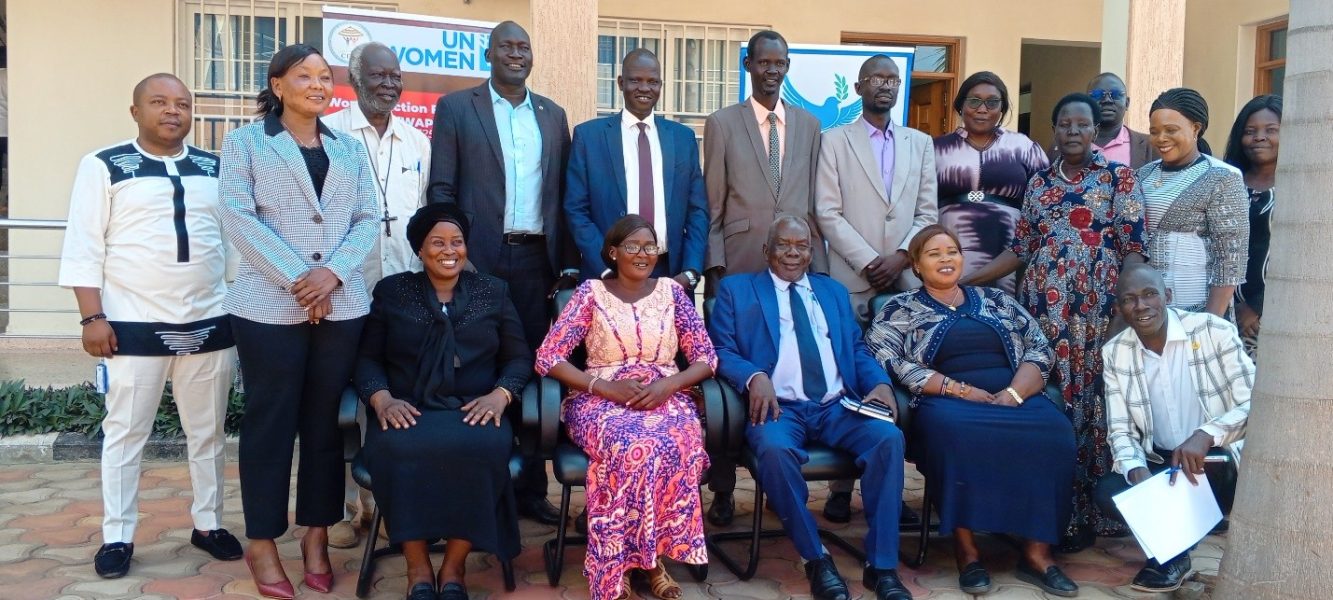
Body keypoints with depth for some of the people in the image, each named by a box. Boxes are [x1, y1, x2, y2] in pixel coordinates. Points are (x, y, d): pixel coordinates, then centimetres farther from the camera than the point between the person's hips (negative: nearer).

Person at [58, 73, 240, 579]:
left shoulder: (218, 169, 9)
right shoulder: (103, 167, -1)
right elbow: (83, 248, -4)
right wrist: (93, 317, -11)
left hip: (210, 323, 4)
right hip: (135, 325, -3)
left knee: (208, 430, 11)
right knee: (125, 431, 5)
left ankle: (208, 523, 25)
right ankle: (117, 536, 16)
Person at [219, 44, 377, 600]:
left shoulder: (349, 148, 14)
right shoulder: (245, 142, 4)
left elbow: (367, 218, 7)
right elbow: (238, 215, -6)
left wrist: (332, 272, -10)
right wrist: (296, 279, -14)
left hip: (341, 304, 3)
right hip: (269, 304, -3)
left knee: (326, 420, 8)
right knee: (270, 421, 2)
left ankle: (317, 534, 19)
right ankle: (262, 541, 13)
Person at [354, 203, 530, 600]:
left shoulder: (493, 292, 15)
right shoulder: (391, 291, 14)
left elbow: (519, 358, 11)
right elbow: (367, 357, 8)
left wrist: (500, 395, -9)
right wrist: (382, 399, -12)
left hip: (474, 411, 0)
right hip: (408, 411, 0)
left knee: (482, 447, -35)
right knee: (396, 448, -36)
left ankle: (454, 567, -18)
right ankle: (418, 568, -19)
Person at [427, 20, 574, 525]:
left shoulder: (553, 115, 13)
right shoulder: (456, 108, 3)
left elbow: (562, 194, 12)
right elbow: (441, 189, -1)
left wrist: (569, 262, 8)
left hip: (536, 258, 3)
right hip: (479, 257, -3)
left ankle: (530, 486, 16)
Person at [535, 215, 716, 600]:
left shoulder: (672, 292, 12)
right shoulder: (591, 292, 5)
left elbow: (706, 358, 8)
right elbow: (548, 357, -3)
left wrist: (667, 384, -12)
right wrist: (606, 386, -15)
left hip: (666, 399, 2)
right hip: (601, 400, -2)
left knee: (679, 445, -34)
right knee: (634, 445, -37)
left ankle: (654, 554, -17)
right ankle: (636, 560, -20)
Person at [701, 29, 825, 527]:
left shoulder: (809, 125, 13)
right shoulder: (722, 124, 5)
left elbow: (816, 202, 12)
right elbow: (711, 205, 2)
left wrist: (819, 265, 7)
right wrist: (714, 268, -4)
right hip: (738, 267, -2)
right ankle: (723, 488, 11)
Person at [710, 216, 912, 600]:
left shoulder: (834, 291, 25)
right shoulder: (737, 289, 14)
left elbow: (858, 351, 19)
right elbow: (721, 350, 3)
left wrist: (880, 383, -3)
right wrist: (754, 376, -19)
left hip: (837, 406, 3)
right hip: (780, 406, -3)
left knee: (889, 437, -26)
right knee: (775, 449, -36)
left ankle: (882, 566, -17)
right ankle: (817, 560, -17)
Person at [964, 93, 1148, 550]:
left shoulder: (1118, 178, 2)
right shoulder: (1040, 183, 14)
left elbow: (1133, 249, -4)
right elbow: (1021, 249, 14)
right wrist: (964, 279, 7)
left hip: (1095, 308, -3)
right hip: (1042, 306, 4)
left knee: (1088, 402, -3)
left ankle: (1085, 514, 8)